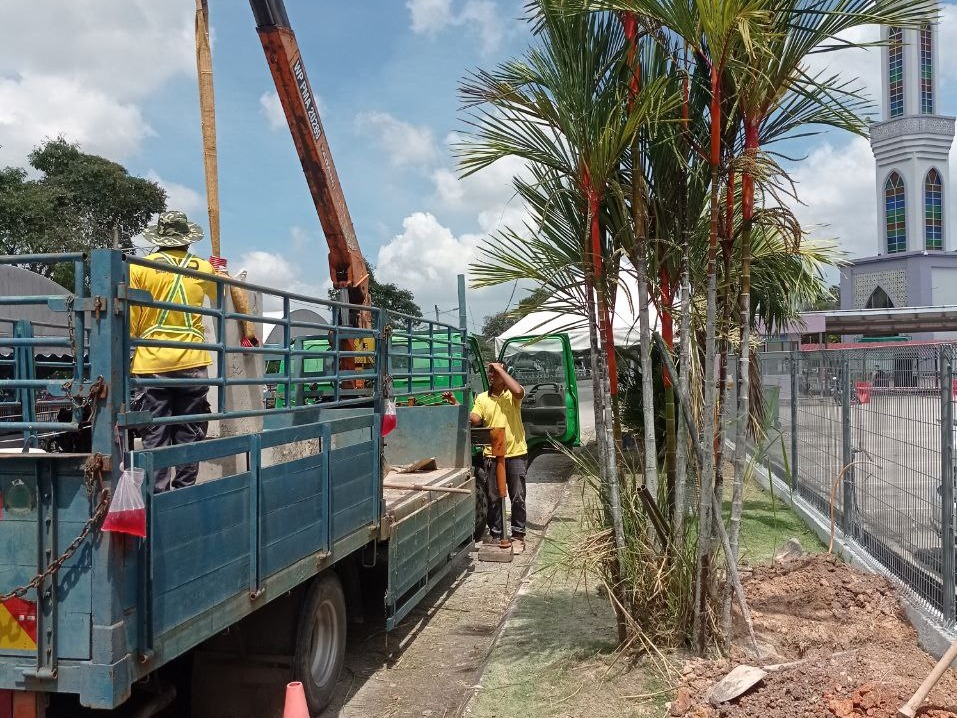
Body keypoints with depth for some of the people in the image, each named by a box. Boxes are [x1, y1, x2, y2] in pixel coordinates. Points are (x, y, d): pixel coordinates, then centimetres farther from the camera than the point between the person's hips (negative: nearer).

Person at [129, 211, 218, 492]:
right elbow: (218, 302, 28)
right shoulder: (203, 269, 7)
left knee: (155, 436, 3)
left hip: (152, 363, -1)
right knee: (189, 435, 8)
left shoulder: (139, 268, 0)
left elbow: (129, 321, -1)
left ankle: (157, 494, 1)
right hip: (193, 363, 1)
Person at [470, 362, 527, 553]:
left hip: (515, 454, -3)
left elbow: (518, 391, -27)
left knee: (518, 498, 4)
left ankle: (518, 536, 14)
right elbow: (474, 420, -4)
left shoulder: (512, 395, -2)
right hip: (492, 454, 3)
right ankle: (496, 536, 19)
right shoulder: (482, 398, 7)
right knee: (494, 499, 9)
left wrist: (500, 369, -18)